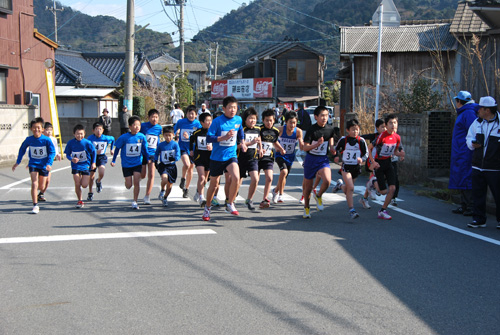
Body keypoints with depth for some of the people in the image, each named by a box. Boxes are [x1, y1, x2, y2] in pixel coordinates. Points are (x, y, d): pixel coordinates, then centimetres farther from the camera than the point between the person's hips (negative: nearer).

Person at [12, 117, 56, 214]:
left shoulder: (46, 140, -14)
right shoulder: (28, 140, -7)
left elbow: (52, 152, -8)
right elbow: (22, 150, 9)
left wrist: (49, 163, -20)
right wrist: (17, 162, 12)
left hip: (44, 165, 0)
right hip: (33, 164, 0)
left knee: (41, 187, 8)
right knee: (34, 184, -14)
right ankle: (35, 206, -7)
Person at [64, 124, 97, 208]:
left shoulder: (87, 143, -12)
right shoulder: (70, 143, -7)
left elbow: (94, 152, 1)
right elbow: (67, 154, 2)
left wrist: (93, 163, -1)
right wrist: (72, 159, -19)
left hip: (86, 166, -1)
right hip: (75, 166, 1)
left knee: (84, 185, -5)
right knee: (77, 185, -4)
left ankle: (85, 179, 32)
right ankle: (80, 201, 14)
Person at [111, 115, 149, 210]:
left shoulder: (142, 137, -7)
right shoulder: (124, 137, -12)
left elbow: (145, 149, 7)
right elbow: (117, 148, 1)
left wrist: (149, 158, -3)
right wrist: (113, 160, 2)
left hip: (138, 163, 1)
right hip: (126, 164, -1)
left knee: (136, 182, -11)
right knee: (129, 186, 2)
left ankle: (135, 202, 2)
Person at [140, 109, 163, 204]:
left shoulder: (159, 128, 3)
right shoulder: (143, 126, -8)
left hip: (152, 154, 2)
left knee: (151, 175, -8)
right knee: (142, 176, 4)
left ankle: (147, 196, 0)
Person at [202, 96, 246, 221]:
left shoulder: (238, 120, 0)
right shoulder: (217, 121, -13)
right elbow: (208, 138, -17)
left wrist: (242, 142, 15)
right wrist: (224, 137, -26)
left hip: (231, 155, 2)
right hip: (217, 157, -2)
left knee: (236, 178, -24)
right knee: (214, 184, 9)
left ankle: (230, 205, -6)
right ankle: (207, 208, 31)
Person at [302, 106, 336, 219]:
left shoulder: (330, 129, 0)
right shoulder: (312, 129, -13)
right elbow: (305, 148, -15)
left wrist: (332, 149, -2)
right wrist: (317, 144, -30)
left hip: (323, 159, 2)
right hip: (311, 159, -2)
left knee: (327, 180, -25)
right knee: (308, 186, 9)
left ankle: (318, 196, 6)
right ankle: (306, 207, 32)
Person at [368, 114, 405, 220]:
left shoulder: (397, 137, -4)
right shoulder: (382, 136, -20)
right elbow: (369, 148, -11)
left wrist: (400, 154, -11)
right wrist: (373, 162, -20)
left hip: (388, 163, 5)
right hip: (379, 163, -5)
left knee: (392, 188, -8)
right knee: (384, 191, -6)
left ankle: (382, 211, 7)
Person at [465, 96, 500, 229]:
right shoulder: (477, 122, 10)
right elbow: (469, 138, 17)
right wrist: (473, 144, -3)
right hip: (478, 166, 5)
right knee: (478, 194, 7)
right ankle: (479, 219, 17)